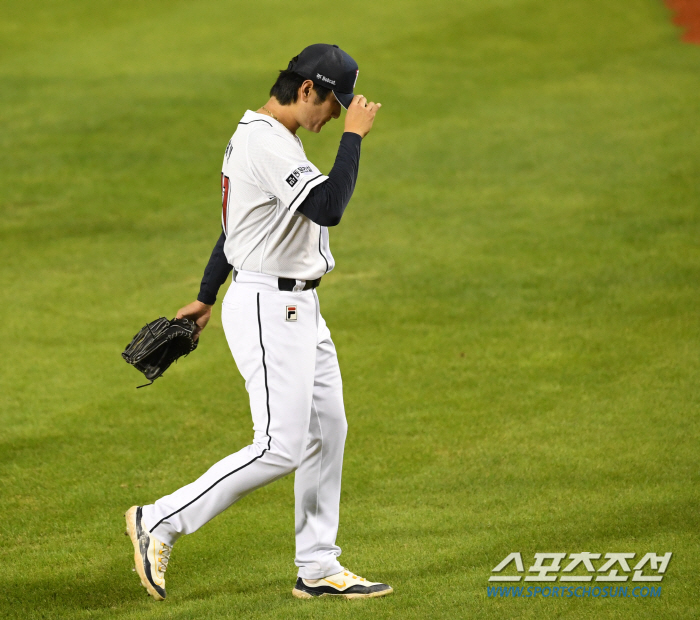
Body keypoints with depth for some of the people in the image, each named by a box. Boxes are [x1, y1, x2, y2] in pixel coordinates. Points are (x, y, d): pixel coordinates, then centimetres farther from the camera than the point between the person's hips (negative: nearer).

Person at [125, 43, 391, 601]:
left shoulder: (259, 137, 14)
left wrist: (206, 298, 31)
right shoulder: (266, 144, -20)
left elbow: (234, 222, 23)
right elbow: (328, 208, -32)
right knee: (280, 449, -12)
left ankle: (318, 569, 17)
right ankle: (161, 523, -2)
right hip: (268, 310, -11)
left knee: (327, 432, 11)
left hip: (299, 308, 11)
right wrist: (354, 136, -21)